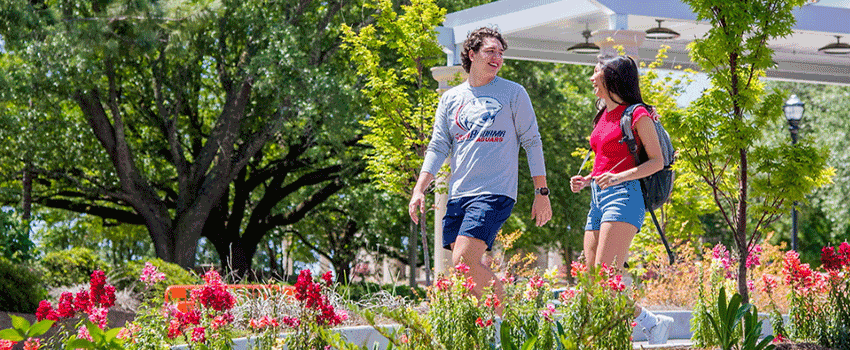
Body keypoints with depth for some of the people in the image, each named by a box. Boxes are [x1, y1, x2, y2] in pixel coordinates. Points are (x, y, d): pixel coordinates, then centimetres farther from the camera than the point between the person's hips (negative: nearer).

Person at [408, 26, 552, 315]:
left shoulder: (513, 93, 4)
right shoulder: (451, 98, 14)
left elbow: (532, 142, 5)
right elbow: (438, 147, 15)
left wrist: (542, 193, 0)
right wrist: (419, 189, 3)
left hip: (495, 193, -5)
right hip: (458, 194, 5)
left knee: (463, 260, -19)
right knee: (473, 269, 0)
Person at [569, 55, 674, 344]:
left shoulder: (637, 114, -2)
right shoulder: (603, 116, 21)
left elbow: (657, 161, -6)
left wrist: (619, 177, -19)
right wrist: (584, 181, 11)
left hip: (623, 196, -8)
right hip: (597, 200, 8)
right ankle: (653, 323, 3)